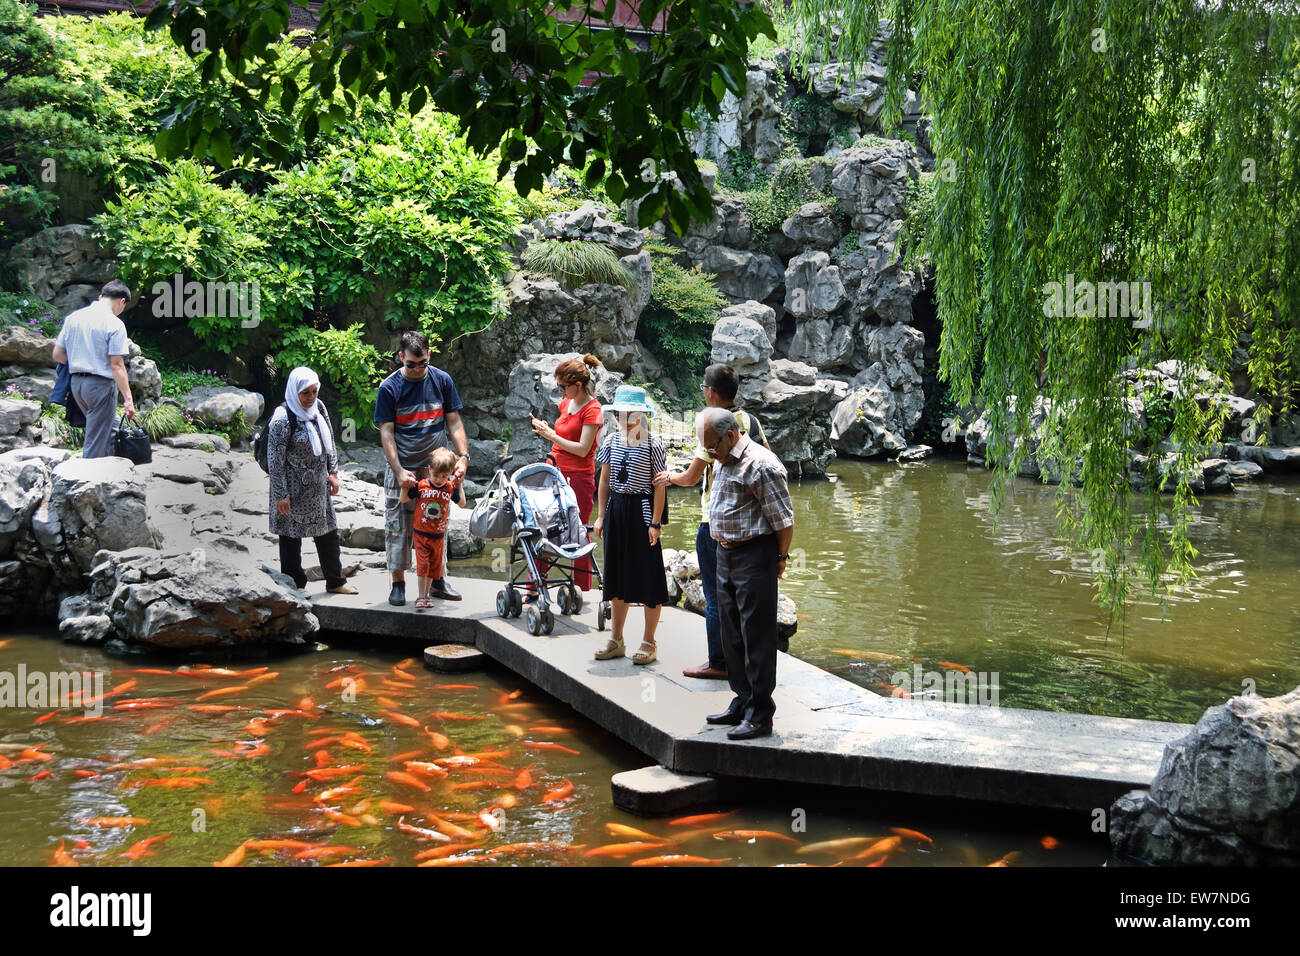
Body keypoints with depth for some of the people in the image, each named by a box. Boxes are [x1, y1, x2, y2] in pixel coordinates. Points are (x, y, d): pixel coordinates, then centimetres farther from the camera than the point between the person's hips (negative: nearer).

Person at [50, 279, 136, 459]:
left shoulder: (73, 318, 8)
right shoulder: (115, 324, -12)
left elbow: (57, 355, 10)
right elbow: (117, 365, -16)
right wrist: (128, 399, -15)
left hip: (76, 382, 7)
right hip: (101, 384, -7)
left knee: (110, 427, 22)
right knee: (95, 443, -1)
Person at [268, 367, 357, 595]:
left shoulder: (318, 407, 0)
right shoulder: (283, 418, -20)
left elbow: (329, 441, 13)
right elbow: (275, 459, -17)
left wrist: (333, 472, 11)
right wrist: (281, 495, -16)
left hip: (318, 484, 7)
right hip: (294, 486, -7)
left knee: (328, 532, 14)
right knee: (291, 535, 6)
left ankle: (335, 581, 28)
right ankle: (294, 585, 20)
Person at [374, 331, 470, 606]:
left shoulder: (442, 380, 1)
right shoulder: (389, 387, -7)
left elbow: (454, 422, 5)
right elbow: (386, 433, -8)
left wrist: (463, 456, -10)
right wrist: (399, 472, -18)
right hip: (402, 470, -3)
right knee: (398, 527, 1)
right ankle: (398, 583, 12)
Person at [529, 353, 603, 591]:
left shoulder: (592, 410, -11)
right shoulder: (566, 403, 12)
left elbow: (582, 449, -17)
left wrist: (552, 436, -15)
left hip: (578, 477, -7)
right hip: (555, 472, 7)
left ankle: (582, 590, 10)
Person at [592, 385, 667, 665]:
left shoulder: (653, 445, -9)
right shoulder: (612, 440, 6)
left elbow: (659, 485, -10)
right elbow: (605, 479, 12)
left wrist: (655, 523, -14)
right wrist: (601, 515, 8)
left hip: (642, 510, -6)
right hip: (616, 509, 6)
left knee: (647, 576, 0)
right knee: (617, 575, 13)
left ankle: (649, 643, 11)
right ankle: (616, 641, 23)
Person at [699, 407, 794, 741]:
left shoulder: (761, 465, -18)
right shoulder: (723, 461, 13)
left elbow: (784, 519, -16)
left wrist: (781, 559, -9)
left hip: (754, 557, -10)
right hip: (726, 554, 10)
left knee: (757, 637, -4)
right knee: (732, 634, 16)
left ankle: (760, 715, 2)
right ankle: (742, 703, 27)